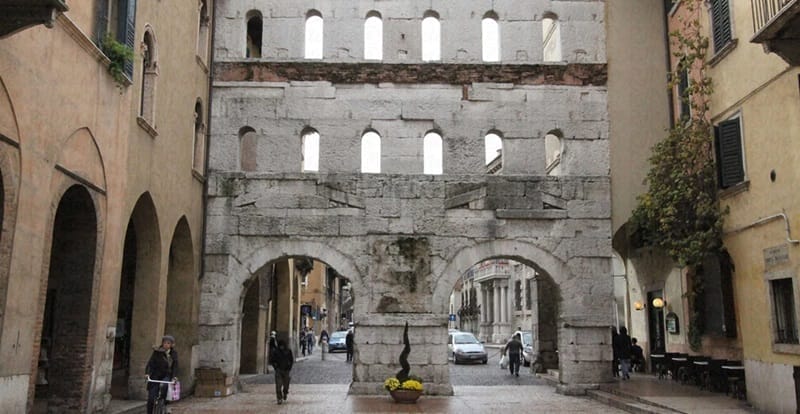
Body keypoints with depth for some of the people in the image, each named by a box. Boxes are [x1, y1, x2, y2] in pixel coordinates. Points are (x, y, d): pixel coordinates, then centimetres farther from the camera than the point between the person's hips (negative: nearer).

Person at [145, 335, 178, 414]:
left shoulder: (174, 353, 2)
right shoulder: (157, 351, -4)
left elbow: (175, 365, -3)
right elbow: (151, 362, -12)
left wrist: (175, 376, -18)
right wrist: (147, 373, -27)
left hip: (166, 376, 1)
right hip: (155, 376, 0)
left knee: (163, 386, -33)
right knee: (151, 398, -6)